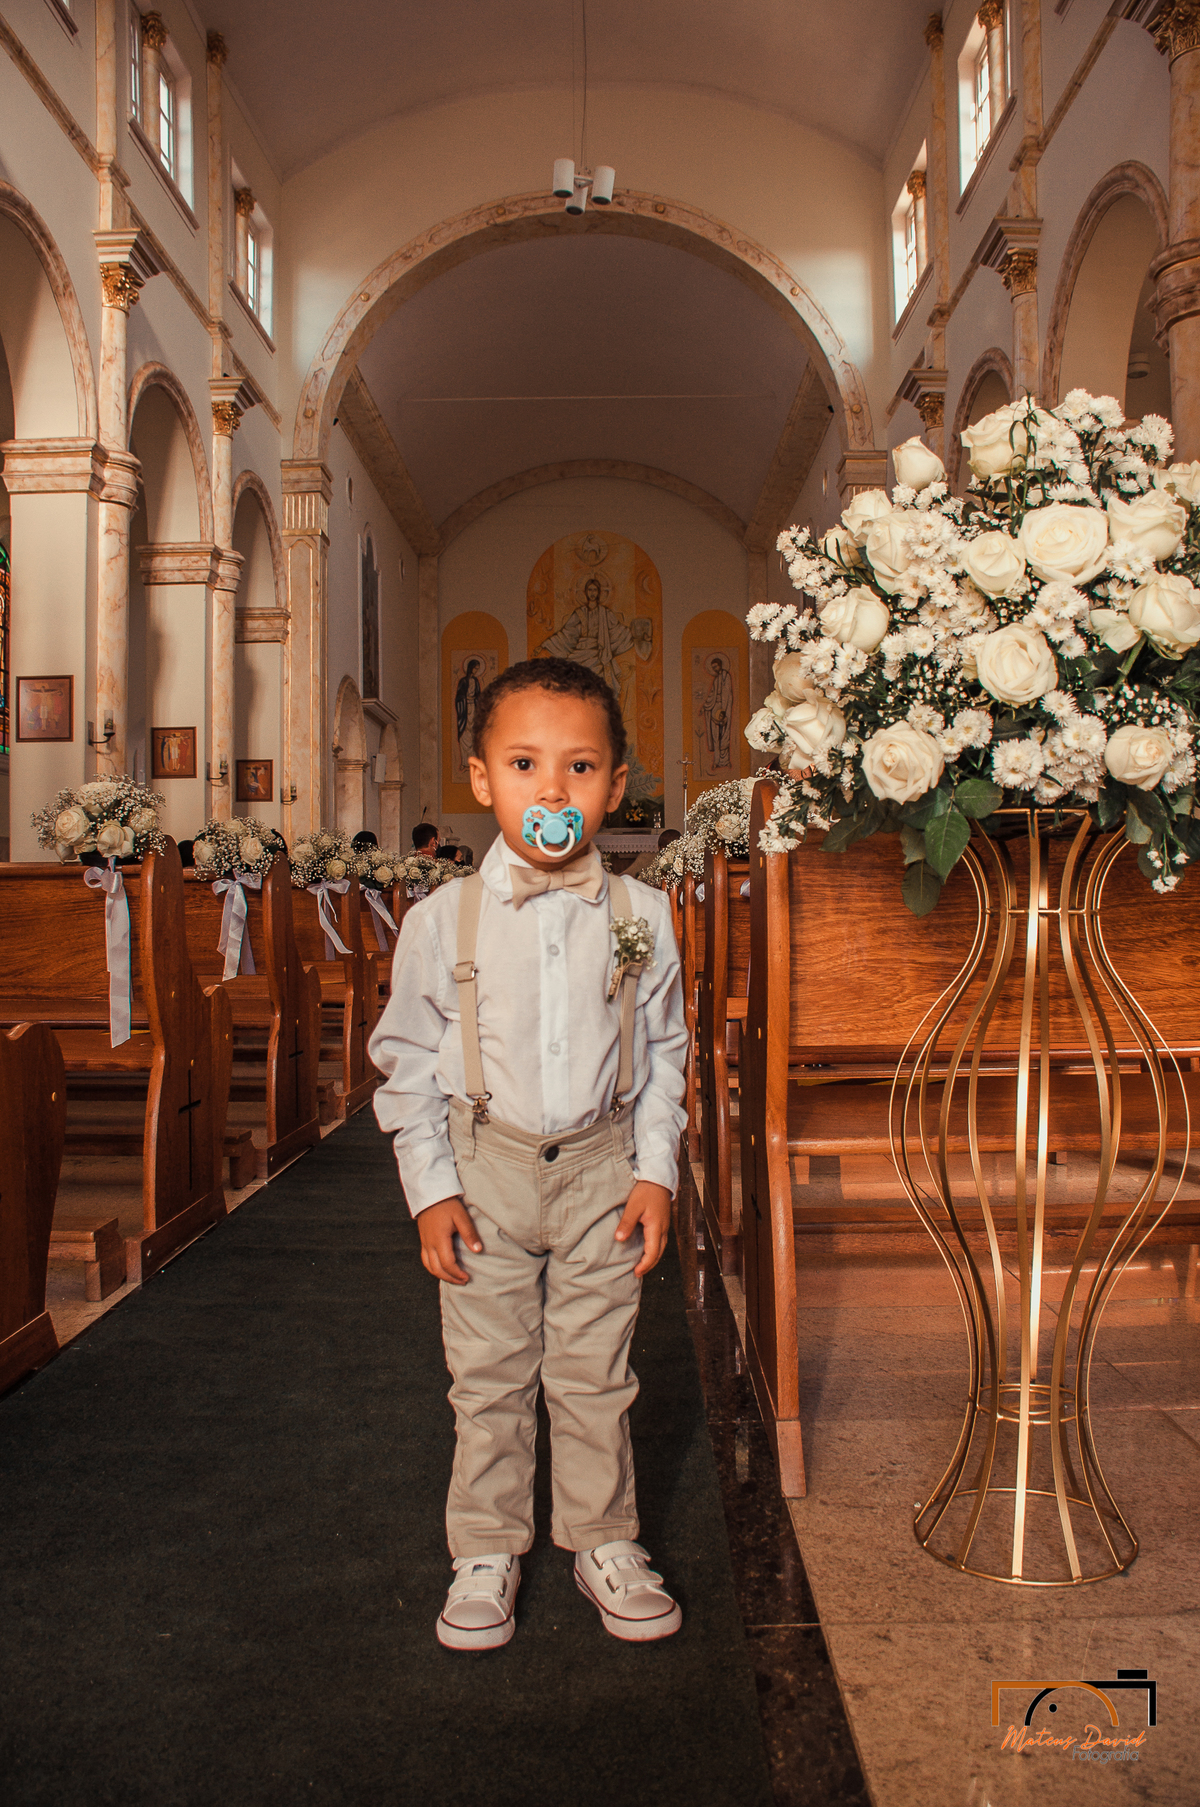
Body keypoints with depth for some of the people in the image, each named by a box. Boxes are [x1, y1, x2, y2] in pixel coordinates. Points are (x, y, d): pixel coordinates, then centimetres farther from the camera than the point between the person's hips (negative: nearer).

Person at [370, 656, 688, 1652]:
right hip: (485, 1168, 0)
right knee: (489, 1377, 11)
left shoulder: (641, 915, -5)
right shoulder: (444, 918, -9)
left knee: (595, 1375, 12)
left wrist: (656, 1171, -1)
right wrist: (431, 1188, -4)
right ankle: (486, 1554, 29)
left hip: (600, 1169, 1)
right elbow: (407, 1058, -1)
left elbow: (663, 1050, 4)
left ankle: (606, 1542, 32)